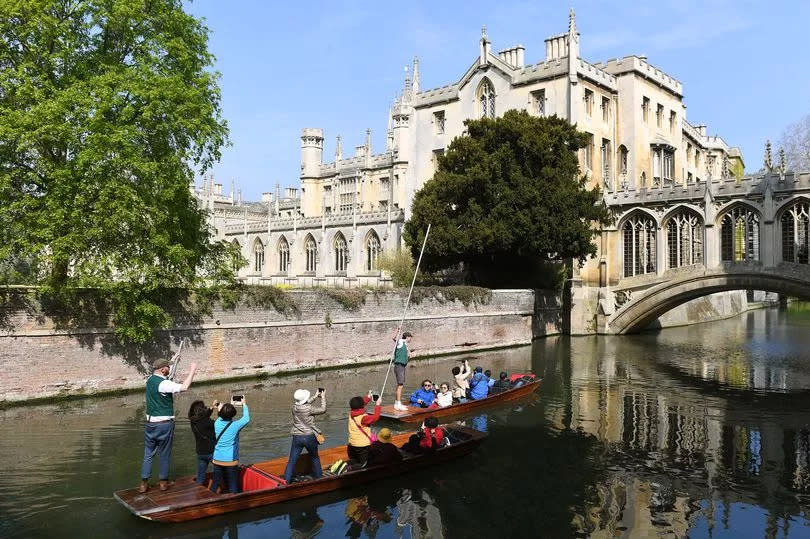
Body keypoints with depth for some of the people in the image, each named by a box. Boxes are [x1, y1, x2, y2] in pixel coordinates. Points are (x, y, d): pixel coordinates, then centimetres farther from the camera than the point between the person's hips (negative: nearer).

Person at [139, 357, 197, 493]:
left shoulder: (150, 380, 4)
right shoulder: (164, 384, -20)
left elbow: (161, 373, 27)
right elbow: (184, 387, -32)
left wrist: (171, 360, 34)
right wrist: (192, 371, -22)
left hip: (150, 423, 6)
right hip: (165, 424, -6)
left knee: (148, 454, 11)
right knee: (165, 454, 9)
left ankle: (144, 483, 11)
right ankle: (163, 482, 17)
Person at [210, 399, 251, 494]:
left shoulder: (217, 423, -4)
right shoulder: (235, 426, -15)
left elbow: (222, 417, 19)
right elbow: (246, 418, 1)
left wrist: (232, 404, 27)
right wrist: (244, 404, 13)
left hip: (217, 460, 4)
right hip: (231, 461, -4)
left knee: (215, 484, 13)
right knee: (233, 486, 5)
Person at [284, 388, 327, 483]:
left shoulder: (295, 407, -3)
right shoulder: (308, 409, -19)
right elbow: (323, 409, -6)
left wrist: (315, 396, 22)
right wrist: (323, 397, 5)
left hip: (297, 438, 3)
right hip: (309, 437, -3)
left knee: (292, 460, 6)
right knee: (315, 458, 20)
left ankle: (286, 481, 3)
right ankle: (318, 477, 31)